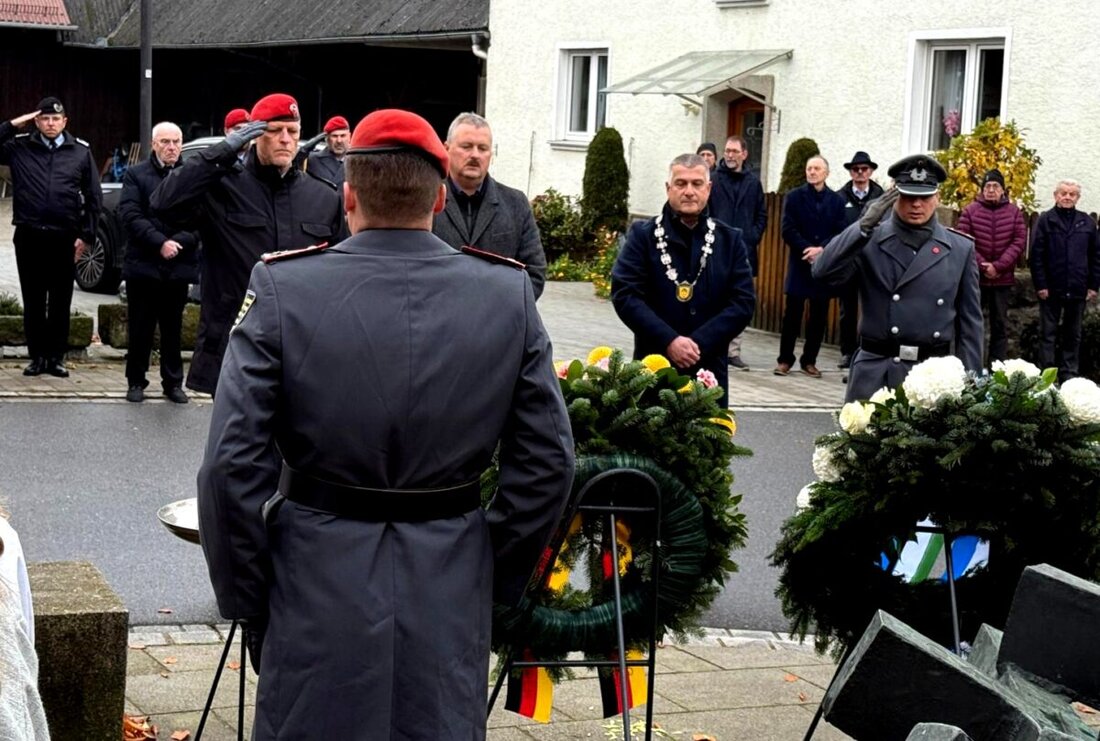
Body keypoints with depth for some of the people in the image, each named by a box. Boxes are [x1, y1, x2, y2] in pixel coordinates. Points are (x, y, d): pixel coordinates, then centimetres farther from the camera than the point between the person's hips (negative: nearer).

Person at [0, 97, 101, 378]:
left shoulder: (81, 151, 5)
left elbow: (93, 197, 5)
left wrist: (86, 235, -1)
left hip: (64, 238, 0)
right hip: (29, 236, 0)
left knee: (61, 302, 5)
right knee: (33, 300, 6)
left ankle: (56, 357, 12)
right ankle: (37, 356, 13)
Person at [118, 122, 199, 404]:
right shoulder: (136, 175, 4)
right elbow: (130, 215, -6)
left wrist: (178, 242, -15)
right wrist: (160, 242, -15)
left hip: (178, 266, 1)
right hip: (143, 264, -1)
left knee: (173, 328, 8)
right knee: (140, 328, 5)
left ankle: (173, 382, 16)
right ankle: (136, 381, 15)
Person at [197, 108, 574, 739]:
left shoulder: (282, 289, -9)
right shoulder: (510, 295, -3)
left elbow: (233, 466, -10)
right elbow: (548, 462, -1)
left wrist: (245, 598, 1)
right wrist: (500, 581, 11)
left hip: (317, 589, -1)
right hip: (453, 591, 2)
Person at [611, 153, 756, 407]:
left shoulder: (730, 240, 10)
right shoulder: (643, 235, 5)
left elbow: (744, 301, 3)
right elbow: (625, 294, -4)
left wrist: (699, 343, -10)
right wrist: (668, 341, -15)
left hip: (709, 369, 2)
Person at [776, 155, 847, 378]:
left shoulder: (837, 201, 7)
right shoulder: (794, 197, 4)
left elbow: (840, 233, 0)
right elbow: (788, 230, -4)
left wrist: (821, 249, -16)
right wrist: (807, 250, -15)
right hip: (799, 263, -1)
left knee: (819, 316, 4)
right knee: (793, 314, -1)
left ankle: (809, 360, 12)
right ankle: (785, 359, 7)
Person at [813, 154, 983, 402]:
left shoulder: (960, 249, 9)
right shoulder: (868, 242, 5)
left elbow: (970, 323, 10)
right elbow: (824, 273, -11)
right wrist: (865, 225, -16)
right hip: (874, 374, -1)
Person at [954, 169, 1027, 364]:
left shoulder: (1014, 213, 4)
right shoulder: (970, 211, 0)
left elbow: (1019, 242, -2)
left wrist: (998, 266, -12)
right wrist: (982, 266, -14)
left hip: (1003, 279, 1)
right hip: (975, 277, -1)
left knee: (1000, 324, 6)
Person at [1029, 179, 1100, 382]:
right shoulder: (1045, 220, -1)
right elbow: (1036, 255, -5)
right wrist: (1040, 285, -11)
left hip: (1078, 289, 3)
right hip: (1051, 288, -3)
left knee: (1073, 335, 9)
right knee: (1048, 334, 4)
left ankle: (1069, 376, 16)